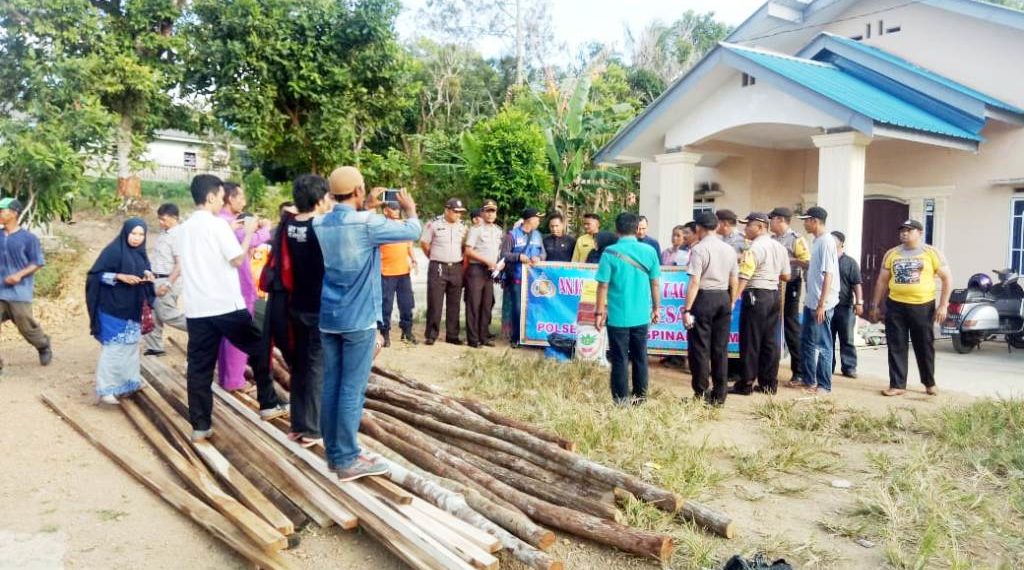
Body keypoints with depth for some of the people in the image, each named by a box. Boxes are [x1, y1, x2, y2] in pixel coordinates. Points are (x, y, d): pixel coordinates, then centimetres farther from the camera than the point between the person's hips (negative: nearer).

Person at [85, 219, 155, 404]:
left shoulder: (140, 253, 10)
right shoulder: (113, 250, -12)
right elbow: (96, 274, -14)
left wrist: (147, 275, -1)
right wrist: (120, 276, -24)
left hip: (132, 309, 8)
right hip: (113, 309, -8)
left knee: (131, 344, 15)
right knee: (113, 347, -9)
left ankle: (129, 381, 26)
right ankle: (105, 389, -5)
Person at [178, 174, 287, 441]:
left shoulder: (184, 228, 12)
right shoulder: (217, 223, -10)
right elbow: (237, 260, -9)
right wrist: (248, 232, 3)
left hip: (196, 308, 6)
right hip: (226, 305, -6)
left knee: (199, 367, 6)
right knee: (259, 349, 12)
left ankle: (200, 425, 8)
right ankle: (268, 404, 18)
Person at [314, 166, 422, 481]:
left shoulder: (319, 224, 6)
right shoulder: (367, 223, -14)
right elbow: (413, 231, -4)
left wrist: (367, 207, 27)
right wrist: (409, 207, 14)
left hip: (328, 317, 7)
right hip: (358, 319, -7)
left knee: (331, 385, 10)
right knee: (352, 390, -2)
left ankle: (333, 453, 19)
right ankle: (347, 460, 5)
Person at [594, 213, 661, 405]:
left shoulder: (610, 252, -10)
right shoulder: (649, 251, -2)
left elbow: (603, 285, -9)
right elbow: (655, 283, 3)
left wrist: (599, 312, -1)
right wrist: (656, 308, 14)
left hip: (618, 316, -3)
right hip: (641, 315, 3)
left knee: (620, 359, 5)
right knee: (640, 357, 15)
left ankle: (621, 400, 10)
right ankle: (641, 396, 24)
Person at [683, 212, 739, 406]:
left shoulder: (699, 249, -10)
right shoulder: (729, 249, 9)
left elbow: (695, 282, -16)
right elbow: (734, 282, 11)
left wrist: (687, 309, -13)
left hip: (704, 298, -6)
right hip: (724, 298, 6)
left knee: (700, 348, 2)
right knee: (721, 348, 10)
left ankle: (701, 395, 6)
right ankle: (719, 395, 16)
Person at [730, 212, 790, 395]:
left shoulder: (755, 248, -14)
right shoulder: (779, 247, 11)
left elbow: (744, 277, -21)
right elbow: (786, 276, 15)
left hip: (756, 295, -8)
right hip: (774, 295, 8)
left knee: (750, 341, -2)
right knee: (770, 340, 11)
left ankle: (746, 384, 3)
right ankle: (769, 383, 15)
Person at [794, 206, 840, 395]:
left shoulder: (826, 242, -17)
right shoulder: (817, 241, 12)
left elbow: (828, 274, -21)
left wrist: (821, 304, -22)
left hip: (821, 304, -10)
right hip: (811, 302, 10)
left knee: (822, 345, -1)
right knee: (806, 341, 16)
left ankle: (824, 385, 8)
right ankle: (809, 380, 26)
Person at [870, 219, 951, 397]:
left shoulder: (932, 253, 0)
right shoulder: (891, 254, 8)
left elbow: (947, 278, 0)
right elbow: (882, 280, 12)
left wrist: (943, 304, -8)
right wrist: (875, 305, 9)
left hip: (923, 306, -2)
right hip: (895, 306, 2)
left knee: (925, 347, 9)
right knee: (896, 347, 1)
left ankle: (929, 383, 27)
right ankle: (897, 385, 8)